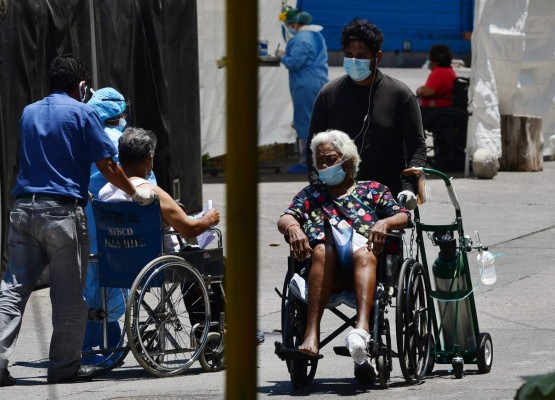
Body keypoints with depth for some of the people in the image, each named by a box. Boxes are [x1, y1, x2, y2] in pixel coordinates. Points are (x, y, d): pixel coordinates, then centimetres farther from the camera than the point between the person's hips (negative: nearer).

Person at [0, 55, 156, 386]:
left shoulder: (29, 113, 17)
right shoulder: (82, 113, -2)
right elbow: (106, 166, -4)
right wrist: (136, 193, 12)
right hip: (63, 211, -5)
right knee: (68, 295, 4)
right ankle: (65, 366, 8)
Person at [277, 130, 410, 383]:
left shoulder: (371, 189, 31)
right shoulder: (310, 195, 36)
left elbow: (404, 217, 15)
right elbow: (285, 219, 16)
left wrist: (385, 223, -10)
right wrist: (293, 227, -10)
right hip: (328, 271, 1)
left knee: (363, 254, -39)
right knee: (322, 251, -37)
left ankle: (362, 327, -64)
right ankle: (312, 334, -53)